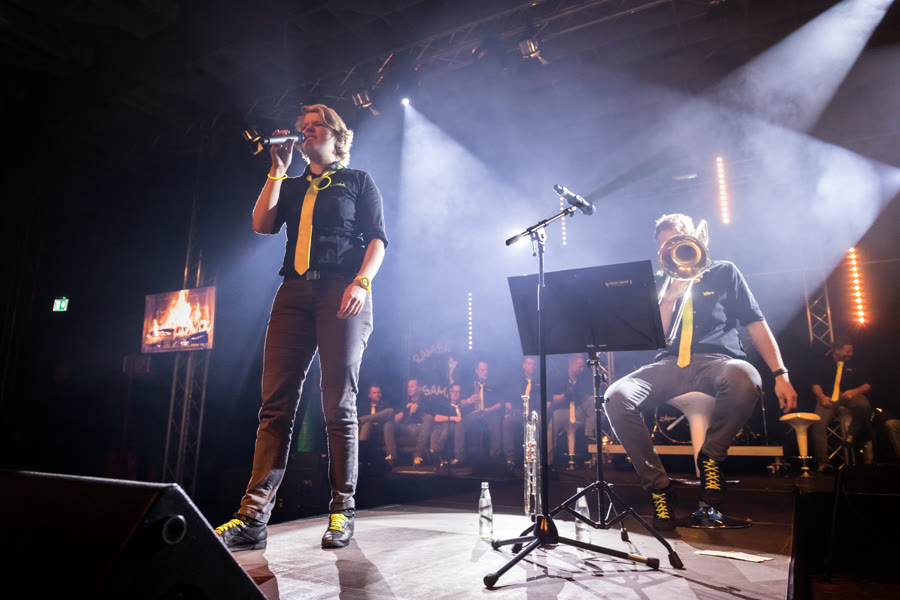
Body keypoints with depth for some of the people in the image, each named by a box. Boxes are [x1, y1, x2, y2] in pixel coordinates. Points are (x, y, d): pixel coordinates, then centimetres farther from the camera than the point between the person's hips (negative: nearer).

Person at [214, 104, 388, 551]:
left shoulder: (358, 181, 16)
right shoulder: (291, 187, 27)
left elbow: (377, 238, 4)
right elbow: (262, 224, 10)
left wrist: (361, 282, -13)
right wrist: (278, 169, 12)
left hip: (341, 292, -4)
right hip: (294, 292, 4)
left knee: (338, 405, -6)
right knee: (275, 403, -5)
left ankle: (341, 511, 4)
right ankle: (253, 517, -4)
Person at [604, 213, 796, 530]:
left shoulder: (723, 272, 18)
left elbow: (756, 324, 12)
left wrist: (780, 374, 0)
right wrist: (672, 294, -2)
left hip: (716, 359, -1)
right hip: (670, 365, 2)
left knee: (745, 379, -40)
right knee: (616, 398, -28)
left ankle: (711, 457, -13)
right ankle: (658, 488, -16)